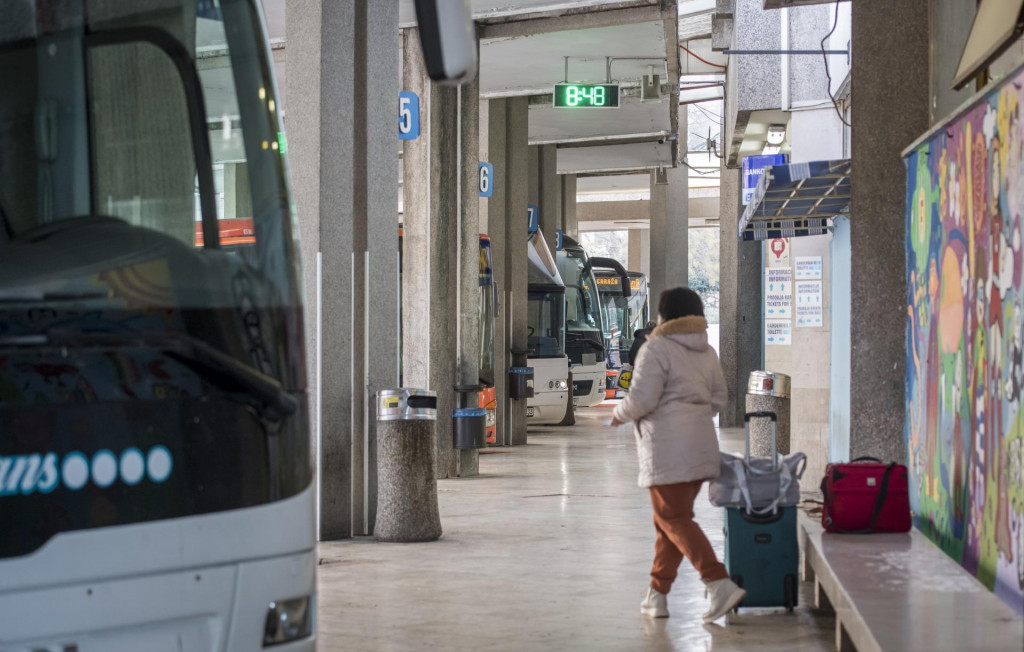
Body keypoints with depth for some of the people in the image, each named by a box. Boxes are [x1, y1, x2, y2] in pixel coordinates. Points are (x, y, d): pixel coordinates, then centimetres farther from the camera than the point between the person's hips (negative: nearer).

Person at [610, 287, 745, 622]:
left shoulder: (657, 349, -11)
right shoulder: (706, 352, 13)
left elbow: (641, 399, -16)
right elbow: (719, 397, 18)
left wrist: (619, 415, 2)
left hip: (667, 447, -8)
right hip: (700, 443, 8)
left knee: (675, 520, -7)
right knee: (669, 519, 15)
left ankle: (720, 585, -20)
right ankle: (657, 595, 18)